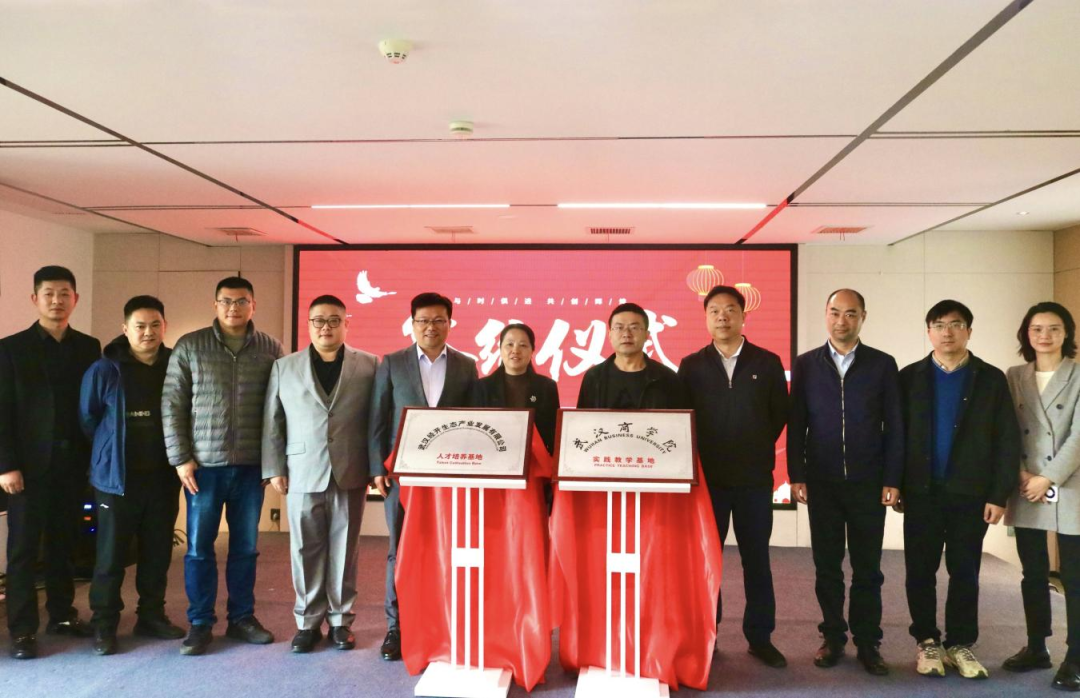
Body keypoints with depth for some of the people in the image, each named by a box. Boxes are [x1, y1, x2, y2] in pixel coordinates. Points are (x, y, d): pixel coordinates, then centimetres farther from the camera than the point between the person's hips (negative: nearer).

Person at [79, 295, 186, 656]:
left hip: (163, 478, 3)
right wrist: (111, 453, 9)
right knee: (111, 556, 4)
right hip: (118, 478, -2)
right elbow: (86, 420, 2)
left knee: (158, 553, 12)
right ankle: (104, 625, 17)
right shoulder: (103, 371, -7)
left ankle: (152, 616, 26)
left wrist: (175, 457, 6)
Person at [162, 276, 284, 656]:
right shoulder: (189, 347, 0)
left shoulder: (270, 349, 2)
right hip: (204, 465, -1)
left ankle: (242, 617, 24)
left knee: (245, 546, 10)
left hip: (251, 465, 1)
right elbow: (172, 406, 0)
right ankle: (200, 623, 20)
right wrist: (180, 458, -4)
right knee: (199, 547, 6)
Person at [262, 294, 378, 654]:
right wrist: (274, 469, 2)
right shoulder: (284, 367, 7)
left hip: (350, 475, -1)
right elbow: (272, 422, 7)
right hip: (302, 474, 1)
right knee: (306, 551, 7)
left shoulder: (369, 366, 3)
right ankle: (307, 621, 19)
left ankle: (340, 620, 19)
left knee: (344, 550, 7)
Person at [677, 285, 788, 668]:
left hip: (754, 477, 0)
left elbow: (780, 414, 7)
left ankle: (760, 637, 21)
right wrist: (700, 457, 2)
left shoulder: (767, 363, 3)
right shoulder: (691, 366, 3)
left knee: (757, 559, 8)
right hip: (706, 477, 0)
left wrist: (757, 449, 6)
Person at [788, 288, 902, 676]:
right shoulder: (806, 364, 4)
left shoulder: (883, 364, 2)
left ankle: (867, 642, 18)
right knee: (827, 566, 8)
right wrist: (797, 476, -3)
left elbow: (894, 426, 1)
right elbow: (796, 425, 3)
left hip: (868, 483, 0)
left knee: (867, 568, 7)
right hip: (821, 482, 1)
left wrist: (892, 480, -4)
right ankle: (833, 637, 21)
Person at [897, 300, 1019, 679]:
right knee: (920, 570, 6)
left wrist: (999, 494, -6)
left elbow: (1007, 441, -1)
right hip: (922, 491, 0)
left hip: (970, 492, 0)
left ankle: (960, 644, 22)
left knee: (965, 572, 9)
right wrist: (896, 486, -3)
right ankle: (927, 642, 20)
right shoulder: (910, 377, 3)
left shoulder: (991, 379, 2)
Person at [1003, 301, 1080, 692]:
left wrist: (1048, 479, -13)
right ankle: (1036, 648, 23)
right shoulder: (1014, 377, 8)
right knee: (1033, 575, 12)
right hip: (1025, 492, 3)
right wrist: (1021, 474, -6)